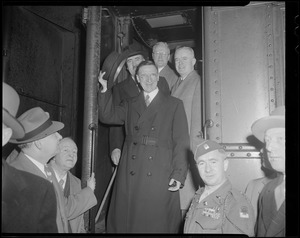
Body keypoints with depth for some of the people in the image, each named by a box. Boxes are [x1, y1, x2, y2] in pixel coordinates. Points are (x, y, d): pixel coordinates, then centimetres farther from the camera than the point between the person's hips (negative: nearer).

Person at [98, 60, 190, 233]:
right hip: (130, 176, 3)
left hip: (160, 177, -2)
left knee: (158, 224, 1)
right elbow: (108, 116, 8)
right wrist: (105, 89, -1)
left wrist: (179, 175, -8)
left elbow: (182, 143, 0)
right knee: (125, 221, 6)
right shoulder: (130, 104, 17)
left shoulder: (174, 105, 6)